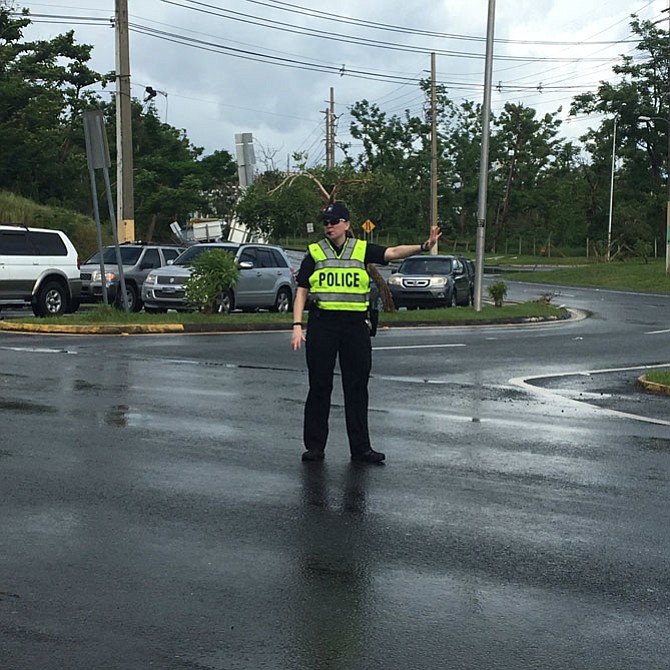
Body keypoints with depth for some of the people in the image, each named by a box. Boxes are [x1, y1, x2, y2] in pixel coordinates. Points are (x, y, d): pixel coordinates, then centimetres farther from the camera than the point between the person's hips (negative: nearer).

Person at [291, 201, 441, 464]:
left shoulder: (362, 250, 7)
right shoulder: (315, 253, 5)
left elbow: (392, 252, -6)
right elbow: (301, 292, 5)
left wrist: (423, 247, -23)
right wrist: (297, 325, -5)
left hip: (355, 324, 1)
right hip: (321, 324, -1)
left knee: (357, 387, 5)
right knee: (319, 386, 4)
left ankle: (361, 448, 13)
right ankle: (314, 445, 15)